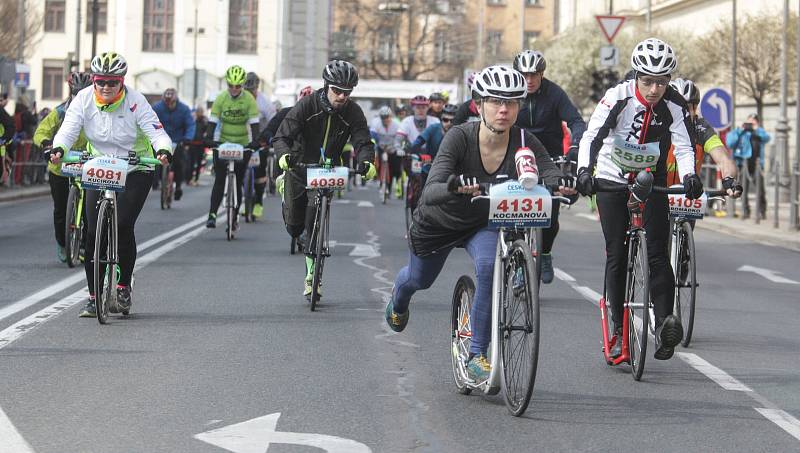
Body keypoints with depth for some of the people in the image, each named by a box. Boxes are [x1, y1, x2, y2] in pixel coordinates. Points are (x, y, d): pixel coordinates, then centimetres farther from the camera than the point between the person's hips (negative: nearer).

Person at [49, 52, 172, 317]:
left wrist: (163, 151, -44)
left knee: (123, 226, -18)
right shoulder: (83, 100, -9)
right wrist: (58, 149, -40)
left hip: (135, 171, -3)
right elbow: (68, 129, -18)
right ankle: (94, 296, 4)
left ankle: (124, 287, -1)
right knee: (93, 232, -6)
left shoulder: (135, 102, -16)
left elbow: (157, 133, -22)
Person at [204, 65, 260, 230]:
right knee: (219, 180, -10)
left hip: (243, 144, 0)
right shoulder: (221, 98, -7)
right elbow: (213, 121, -12)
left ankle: (235, 217, 13)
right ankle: (212, 214, -15)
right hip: (222, 142, 0)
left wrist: (255, 141, -29)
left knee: (238, 182, 3)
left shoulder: (249, 99, -9)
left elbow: (254, 122, -14)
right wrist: (209, 139, -27)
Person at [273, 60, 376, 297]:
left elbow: (362, 142, -19)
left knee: (314, 227, -13)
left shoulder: (353, 112, -13)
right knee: (294, 228, 6)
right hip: (299, 167, 0)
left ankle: (312, 276, 0)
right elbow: (282, 136, -24)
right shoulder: (307, 105, -19)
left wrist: (366, 161, -42)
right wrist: (284, 155, -46)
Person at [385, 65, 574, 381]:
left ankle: (478, 356, -17)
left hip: (484, 224, 1)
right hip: (439, 222, -1)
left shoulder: (524, 143, -27)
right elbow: (430, 192, -44)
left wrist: (562, 184, -64)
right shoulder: (460, 137, -35)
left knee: (491, 267, -31)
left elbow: (549, 172, -39)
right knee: (420, 279, 24)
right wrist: (453, 188, -66)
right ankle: (399, 301, 65)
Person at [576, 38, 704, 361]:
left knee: (657, 253, -12)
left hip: (651, 180, 1)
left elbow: (684, 146, -17)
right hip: (612, 179, -1)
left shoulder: (675, 106, -13)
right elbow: (591, 136, -24)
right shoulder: (618, 97, -19)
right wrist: (584, 170, -41)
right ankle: (618, 330, 5)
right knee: (616, 255, -3)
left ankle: (664, 323, -19)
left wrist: (689, 177, -37)